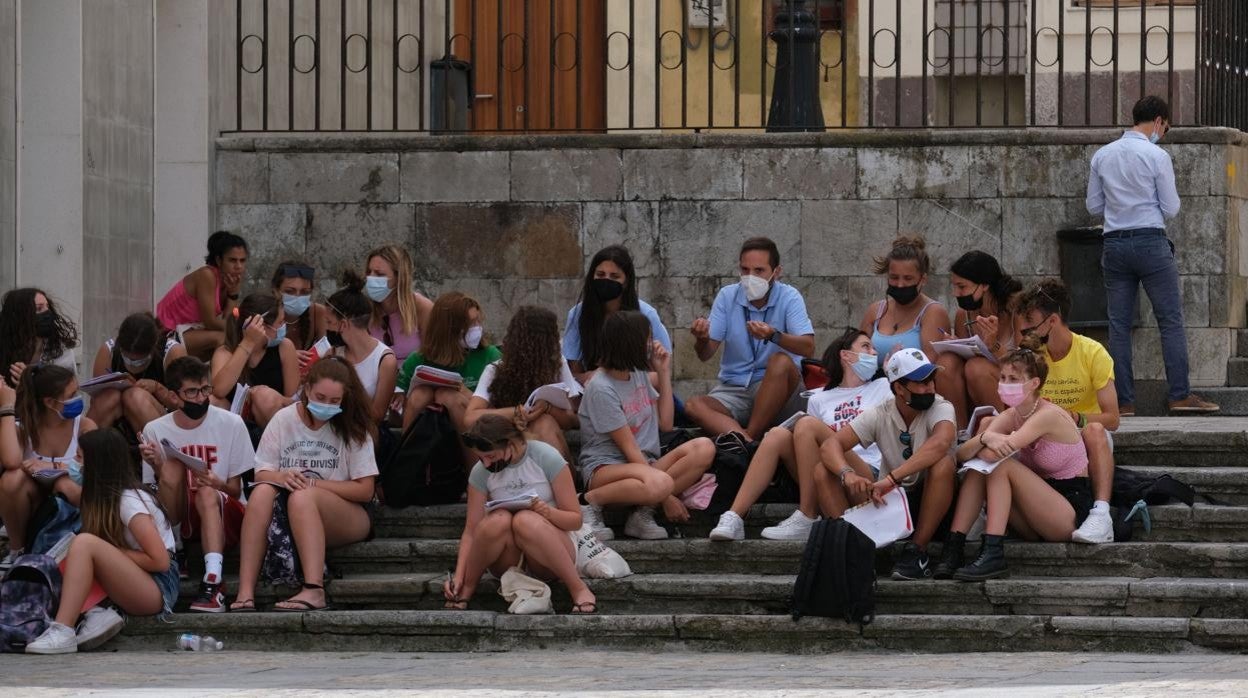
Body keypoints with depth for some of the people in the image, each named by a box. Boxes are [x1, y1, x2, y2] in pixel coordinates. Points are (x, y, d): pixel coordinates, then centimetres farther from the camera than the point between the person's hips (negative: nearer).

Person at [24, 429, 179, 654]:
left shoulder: (130, 501, -11)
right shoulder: (111, 498, 14)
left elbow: (160, 561, -16)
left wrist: (111, 552, -10)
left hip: (159, 589, -9)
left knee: (85, 543, -26)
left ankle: (62, 632, -34)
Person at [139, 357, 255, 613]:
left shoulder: (231, 424, -1)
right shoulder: (155, 431, 2)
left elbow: (235, 490, -1)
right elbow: (151, 491, 1)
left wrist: (217, 484, -25)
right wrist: (157, 469, -21)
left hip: (222, 517, -1)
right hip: (176, 520, 1)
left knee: (207, 494, -35)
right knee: (171, 468, -26)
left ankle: (212, 582, -46)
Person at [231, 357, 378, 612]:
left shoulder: (352, 428, 0)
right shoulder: (284, 419, 5)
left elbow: (365, 490, -5)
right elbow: (261, 475, 0)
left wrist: (313, 483, -15)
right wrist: (281, 477, -24)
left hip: (347, 519, -2)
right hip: (287, 517, 2)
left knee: (302, 498, -34)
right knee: (262, 492, -29)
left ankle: (314, 591, -47)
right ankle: (245, 593, -40)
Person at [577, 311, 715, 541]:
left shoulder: (639, 374, 13)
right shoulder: (601, 389, -13)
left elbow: (665, 423, 16)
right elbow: (629, 448, -15)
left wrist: (664, 373, 10)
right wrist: (667, 497, -17)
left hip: (644, 465, 8)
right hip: (604, 468, -8)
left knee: (703, 448, -18)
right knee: (659, 484, -41)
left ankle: (643, 513, -18)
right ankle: (590, 502, -16)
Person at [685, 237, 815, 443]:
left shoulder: (789, 297, -4)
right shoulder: (727, 296, 3)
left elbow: (808, 348, -18)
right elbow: (705, 355, 0)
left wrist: (774, 336, -36)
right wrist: (702, 339, -24)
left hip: (777, 388, -3)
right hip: (734, 390, 3)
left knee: (781, 362, -34)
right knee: (694, 407, -26)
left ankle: (747, 437, -30)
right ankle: (749, 442, -51)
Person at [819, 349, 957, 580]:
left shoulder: (940, 408, -14)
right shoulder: (880, 415, -6)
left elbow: (941, 442, -38)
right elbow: (830, 445, -16)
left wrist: (892, 478, -47)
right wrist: (847, 474, -39)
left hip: (930, 501, -2)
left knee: (943, 464, -35)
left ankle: (917, 550, -24)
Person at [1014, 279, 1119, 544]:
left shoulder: (1092, 353, -9)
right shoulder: (1031, 355, 2)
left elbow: (1111, 418, -14)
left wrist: (1075, 418, -31)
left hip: (1087, 443, -3)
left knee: (1094, 430, -40)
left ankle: (1101, 515, -51)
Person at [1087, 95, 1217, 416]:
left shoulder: (1102, 156, 7)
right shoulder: (1157, 156, -7)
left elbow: (1094, 206, 12)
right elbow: (1171, 209, -5)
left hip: (1114, 244, 5)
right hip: (1151, 242, -5)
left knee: (1119, 325, 5)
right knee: (1171, 320, 1)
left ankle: (1123, 400, 3)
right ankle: (1179, 395, -3)